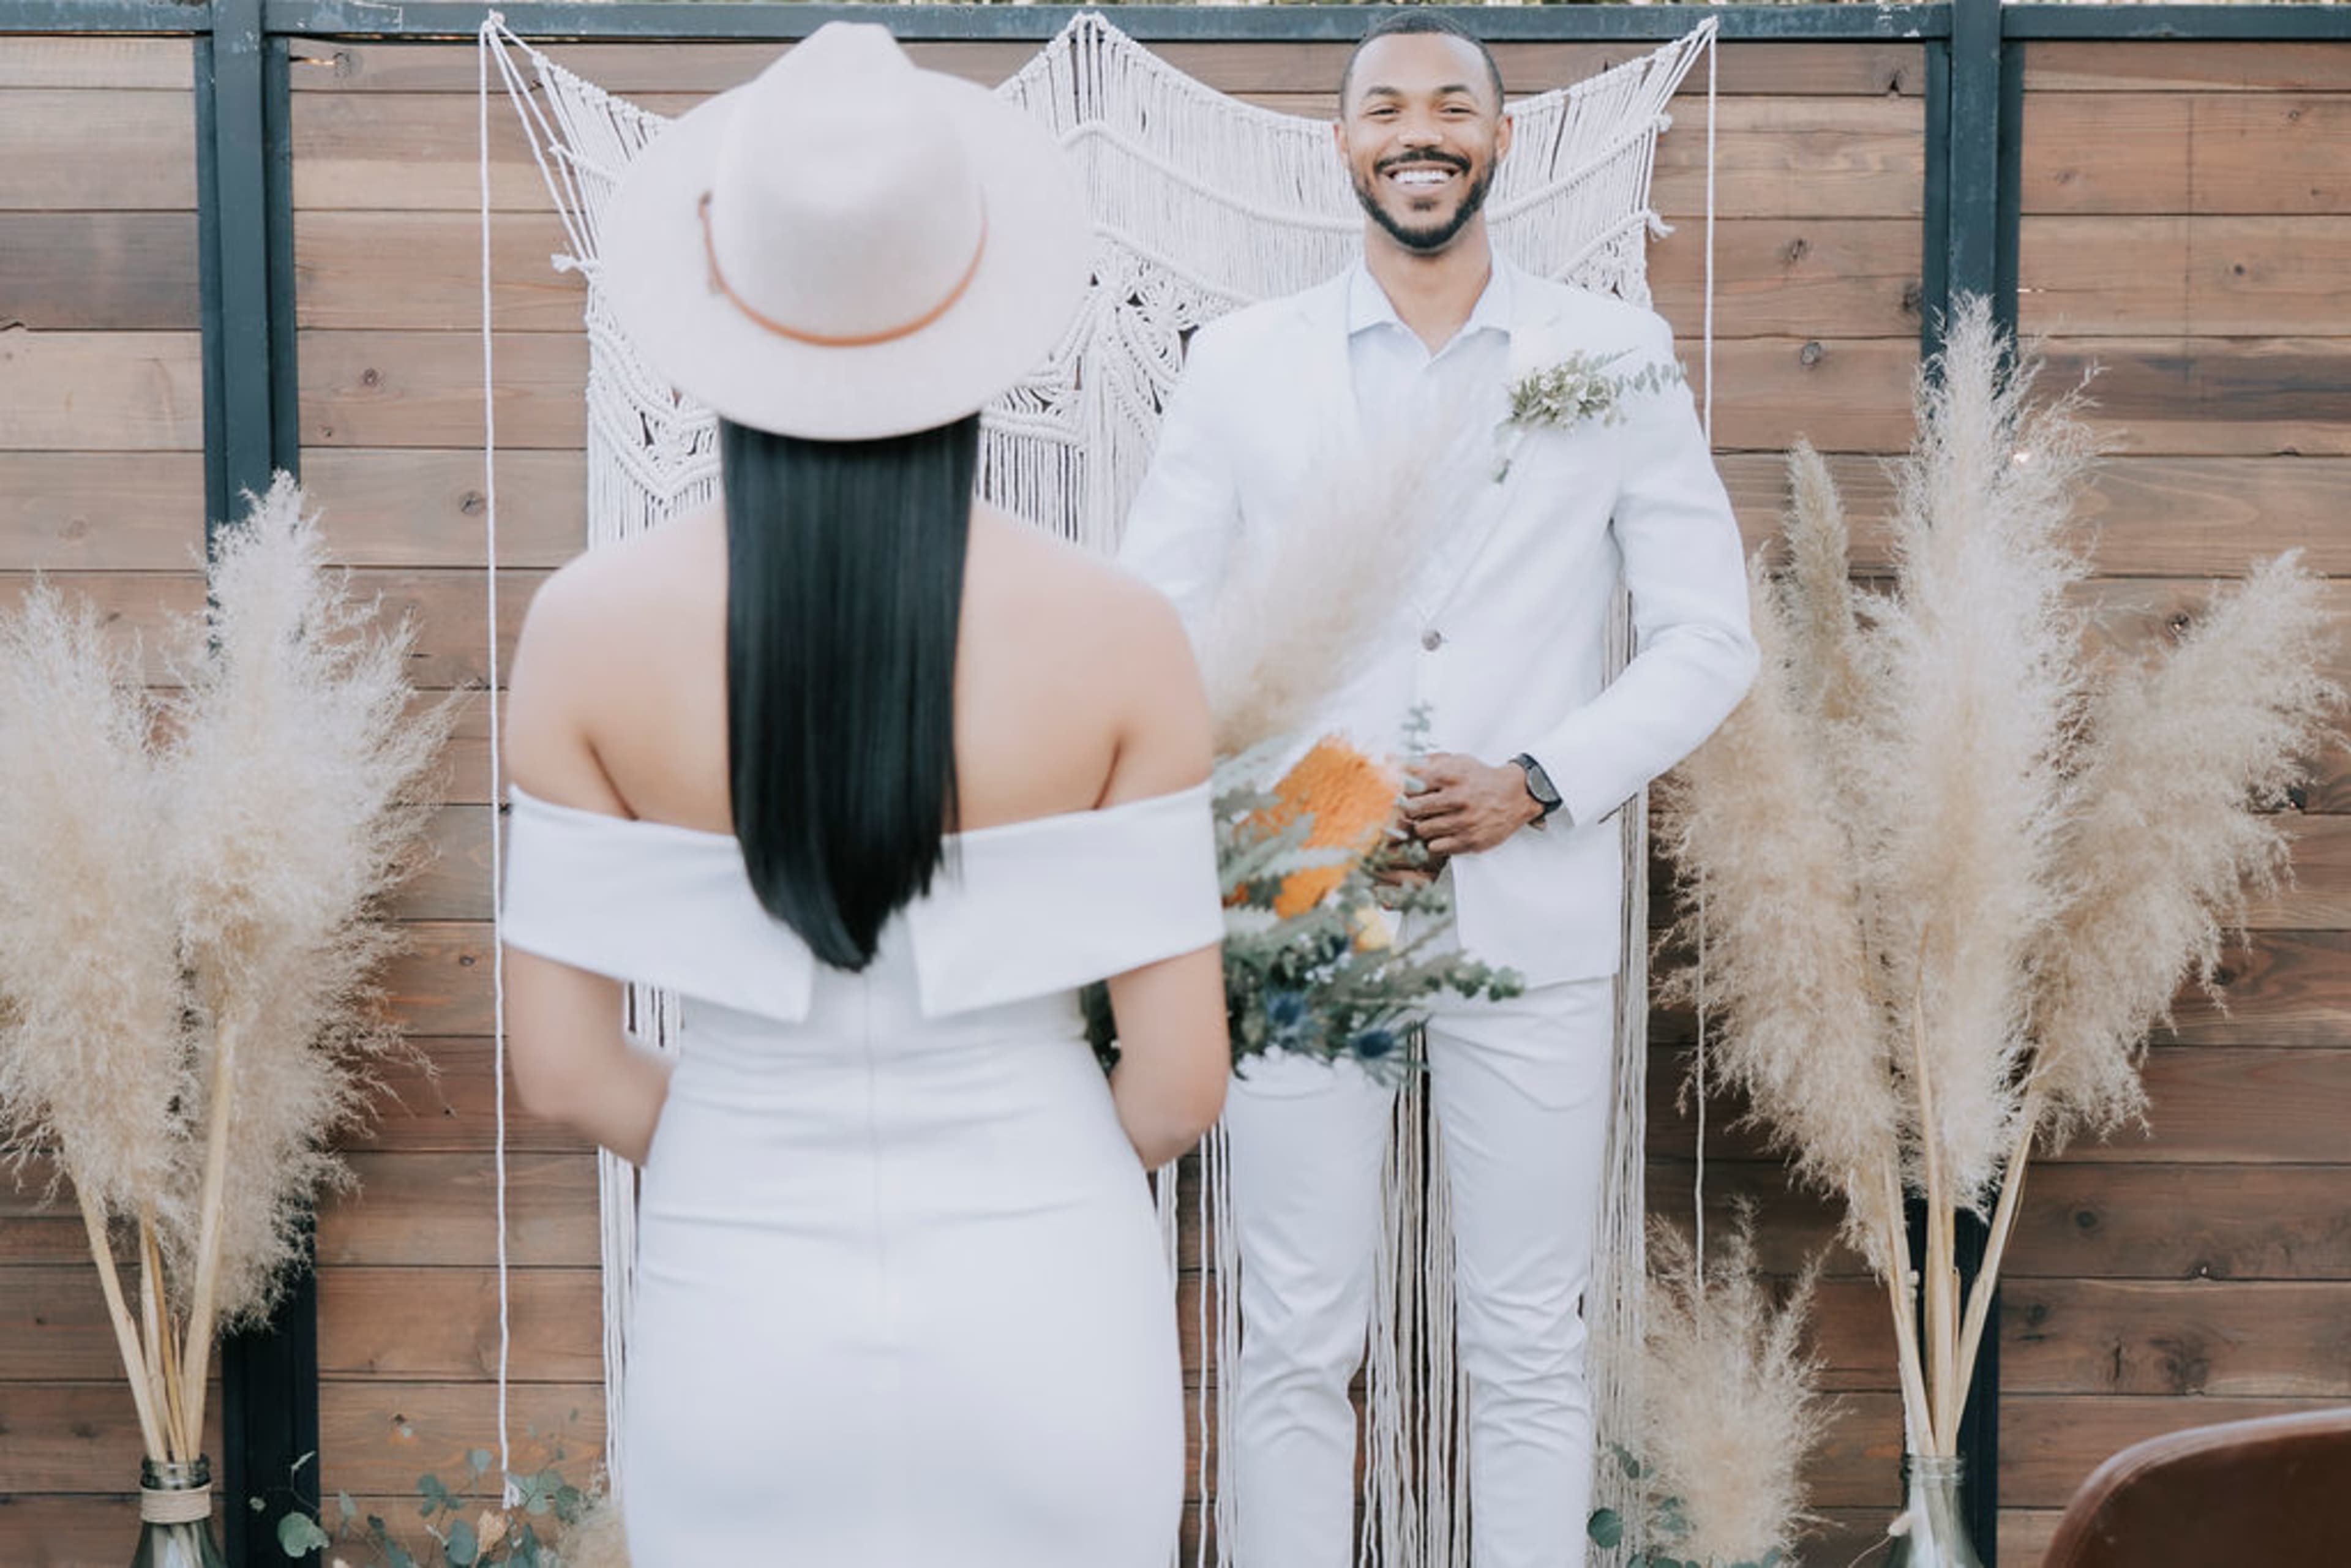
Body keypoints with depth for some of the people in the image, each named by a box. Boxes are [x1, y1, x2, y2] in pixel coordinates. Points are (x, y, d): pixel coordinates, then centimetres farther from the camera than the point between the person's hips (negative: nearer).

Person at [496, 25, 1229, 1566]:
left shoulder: (593, 630, -11)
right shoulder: (1119, 633, -14)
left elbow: (562, 1064, -6)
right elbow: (1181, 1078, -10)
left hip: (742, 1318, 1)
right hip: (1040, 1322, 0)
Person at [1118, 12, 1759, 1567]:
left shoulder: (1617, 355, 4)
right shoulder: (1242, 362, 5)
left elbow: (1711, 638, 4)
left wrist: (1540, 784, -10)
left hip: (1534, 915, 0)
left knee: (1531, 1346, 8)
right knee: (1297, 1344, 6)